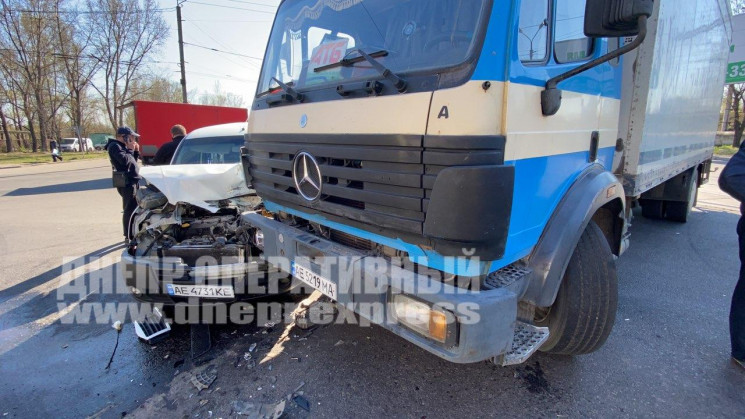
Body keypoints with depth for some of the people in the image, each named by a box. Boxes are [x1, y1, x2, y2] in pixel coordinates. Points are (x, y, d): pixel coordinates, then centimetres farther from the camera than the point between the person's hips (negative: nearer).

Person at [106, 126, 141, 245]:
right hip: (127, 182, -10)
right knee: (130, 209, -9)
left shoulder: (122, 146, 21)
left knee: (134, 208, 16)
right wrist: (130, 150, -9)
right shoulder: (115, 146, -8)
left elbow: (133, 161, 23)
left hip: (132, 181, 10)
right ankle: (128, 237, -5)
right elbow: (124, 160, -22)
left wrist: (136, 151, 9)